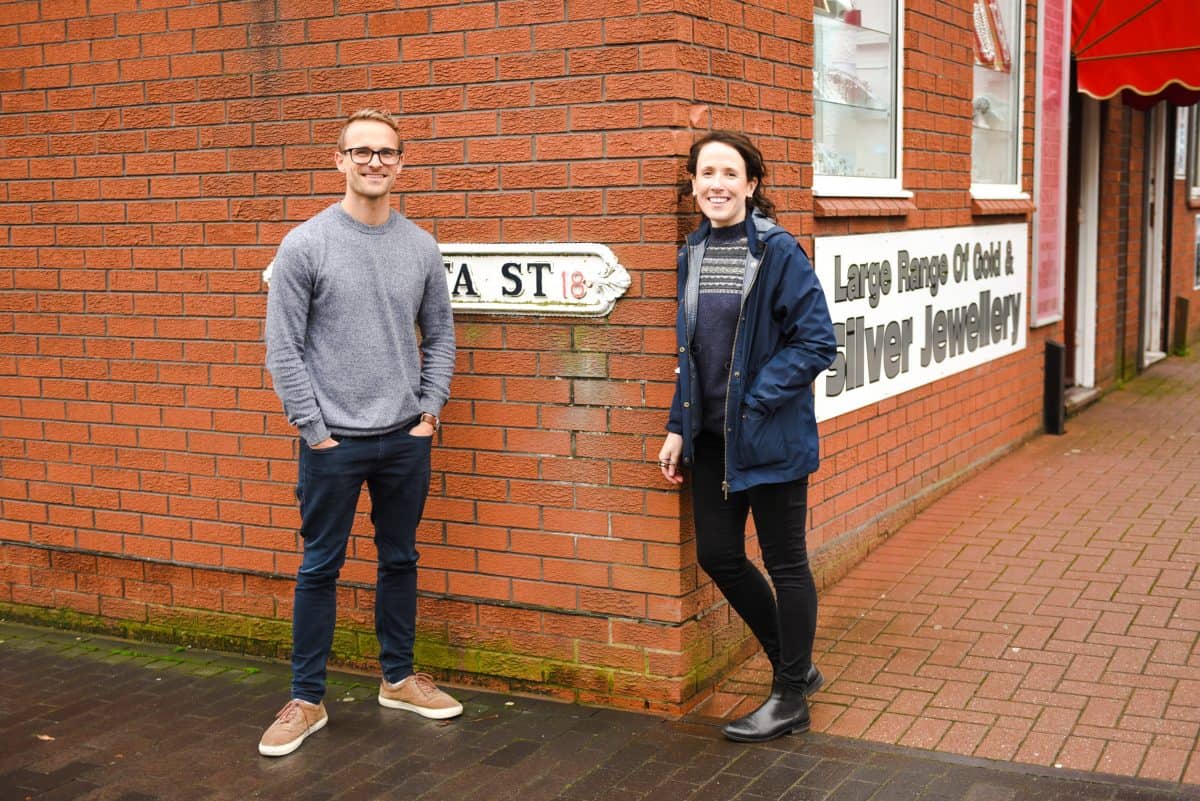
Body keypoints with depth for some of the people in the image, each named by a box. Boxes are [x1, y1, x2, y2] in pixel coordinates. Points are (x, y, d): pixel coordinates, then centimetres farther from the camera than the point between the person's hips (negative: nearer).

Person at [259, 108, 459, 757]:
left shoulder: (421, 247, 4)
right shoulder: (306, 244, -7)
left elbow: (440, 335, 11)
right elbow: (282, 346, -8)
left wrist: (430, 409, 3)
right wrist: (313, 428, -10)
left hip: (405, 438, 4)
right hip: (333, 441, -3)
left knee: (400, 560, 14)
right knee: (320, 568, 5)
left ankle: (399, 679, 30)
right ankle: (307, 699, 16)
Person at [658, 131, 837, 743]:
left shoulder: (778, 251, -13)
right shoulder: (694, 253, 7)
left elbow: (816, 342, -15)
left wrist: (755, 400, -18)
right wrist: (679, 428, 9)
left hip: (769, 436, -7)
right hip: (712, 436, 7)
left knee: (784, 562, 7)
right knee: (717, 556, 12)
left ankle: (791, 698, 23)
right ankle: (794, 664, 33)